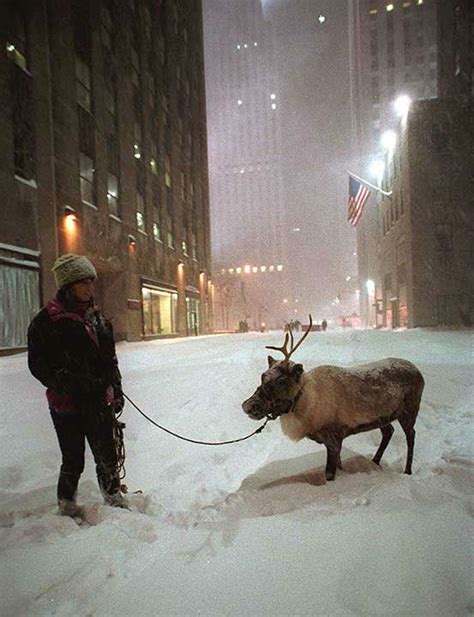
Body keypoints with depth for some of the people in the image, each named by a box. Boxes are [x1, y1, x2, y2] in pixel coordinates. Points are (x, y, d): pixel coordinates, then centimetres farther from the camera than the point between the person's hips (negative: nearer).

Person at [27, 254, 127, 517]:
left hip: (100, 403, 5)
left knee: (108, 455, 13)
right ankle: (67, 506, 32)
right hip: (67, 405, -5)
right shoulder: (46, 320, -8)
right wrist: (68, 384, -18)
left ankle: (113, 496, 35)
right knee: (74, 460, 8)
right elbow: (38, 364, -9)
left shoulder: (97, 318, 10)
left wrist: (116, 391, 11)